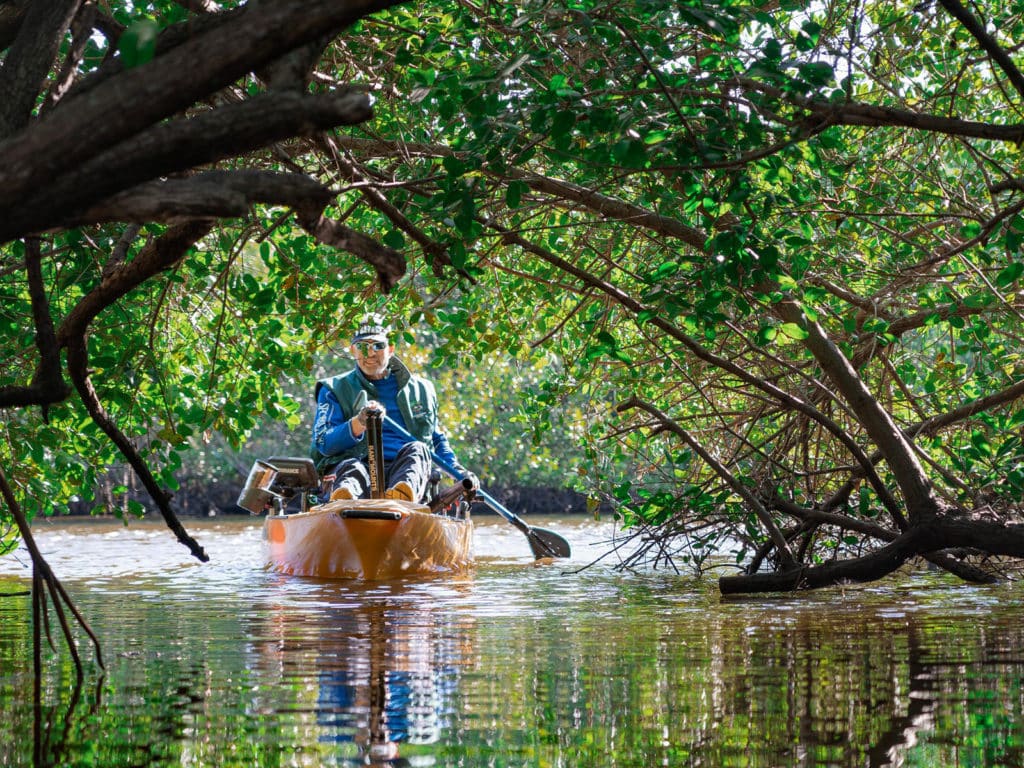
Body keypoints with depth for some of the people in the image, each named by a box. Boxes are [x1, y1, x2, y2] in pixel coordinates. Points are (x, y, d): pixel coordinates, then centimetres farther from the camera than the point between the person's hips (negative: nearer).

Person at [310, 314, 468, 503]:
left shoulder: (420, 389, 26)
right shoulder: (334, 389, 18)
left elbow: (437, 440, 36)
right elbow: (323, 444, 2)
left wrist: (458, 471, 16)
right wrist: (358, 424, -18)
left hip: (403, 471, 2)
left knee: (416, 450, -30)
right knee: (351, 467, -37)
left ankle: (402, 495, -67)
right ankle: (345, 502, -77)